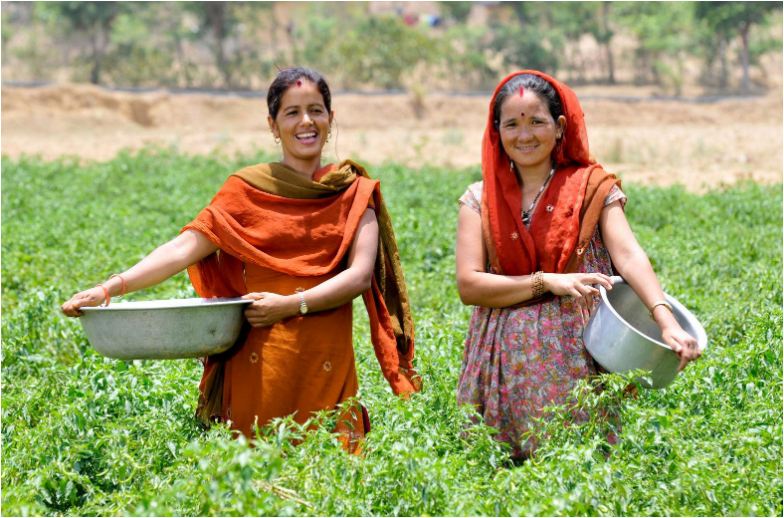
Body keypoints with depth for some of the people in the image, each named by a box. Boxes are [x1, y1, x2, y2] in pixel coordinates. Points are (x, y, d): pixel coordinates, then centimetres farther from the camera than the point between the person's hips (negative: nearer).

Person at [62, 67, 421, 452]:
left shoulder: (355, 193, 8)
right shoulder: (247, 189, 5)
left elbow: (361, 275, -5)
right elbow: (185, 248, -5)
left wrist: (293, 304, -18)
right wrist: (110, 288, -18)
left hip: (328, 366, 1)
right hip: (258, 365, -1)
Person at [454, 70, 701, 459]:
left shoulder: (592, 188, 2)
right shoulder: (480, 200, 6)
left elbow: (629, 256, -11)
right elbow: (468, 285, -4)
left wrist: (666, 320, -28)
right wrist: (546, 282, -16)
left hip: (576, 354, -1)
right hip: (505, 363, 1)